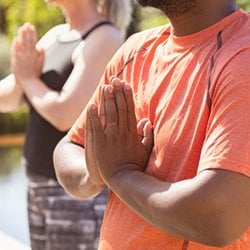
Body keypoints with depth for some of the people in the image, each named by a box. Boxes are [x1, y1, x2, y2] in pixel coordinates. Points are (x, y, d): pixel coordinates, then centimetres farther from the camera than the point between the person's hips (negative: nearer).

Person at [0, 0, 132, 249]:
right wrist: (21, 76, -10)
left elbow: (65, 115, -24)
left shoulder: (104, 39, -15)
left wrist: (28, 78, -7)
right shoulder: (56, 35, 11)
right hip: (42, 187, 9)